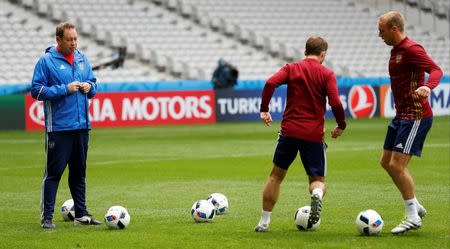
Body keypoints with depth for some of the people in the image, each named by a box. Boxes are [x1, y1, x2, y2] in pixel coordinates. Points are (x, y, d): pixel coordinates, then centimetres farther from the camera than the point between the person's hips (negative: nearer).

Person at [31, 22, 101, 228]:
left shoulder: (82, 59, 12)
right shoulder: (46, 61, -6)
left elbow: (93, 84, 22)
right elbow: (37, 90, -9)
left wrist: (89, 86, -2)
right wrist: (65, 89, -16)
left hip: (82, 125, 6)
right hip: (58, 127, -6)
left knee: (79, 171, 13)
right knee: (53, 171, -5)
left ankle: (81, 213, 20)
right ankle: (46, 216, -3)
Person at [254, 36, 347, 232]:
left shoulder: (291, 69, 6)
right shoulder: (327, 74, 1)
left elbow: (271, 83, -11)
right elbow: (336, 103, -9)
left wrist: (264, 110, -1)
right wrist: (341, 126, 7)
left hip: (289, 131, 1)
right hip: (314, 135, -1)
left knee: (276, 175, 16)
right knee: (317, 179, 9)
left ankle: (264, 222, 15)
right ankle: (317, 194, -29)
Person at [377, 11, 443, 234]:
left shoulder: (411, 49, -16)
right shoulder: (396, 51, 14)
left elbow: (436, 70, -26)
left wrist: (427, 86, -46)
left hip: (415, 116, -10)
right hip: (402, 115, 10)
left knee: (397, 165, -12)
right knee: (386, 162, 13)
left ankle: (413, 217, -1)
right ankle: (415, 206, 23)